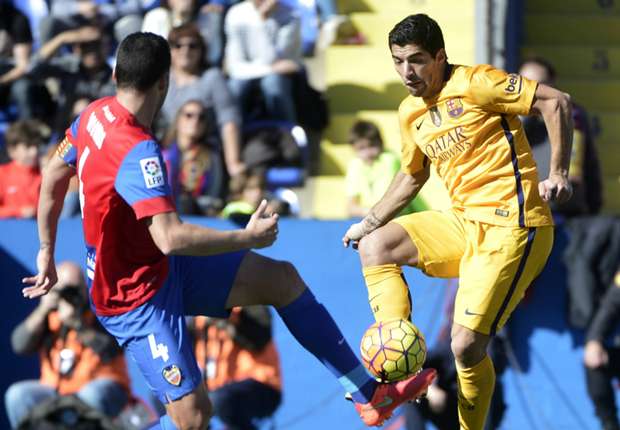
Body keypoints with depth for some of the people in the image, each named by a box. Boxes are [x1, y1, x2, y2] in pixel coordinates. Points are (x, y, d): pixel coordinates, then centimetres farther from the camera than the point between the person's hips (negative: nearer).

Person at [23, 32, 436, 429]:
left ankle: (370, 394, 16)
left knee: (282, 279, 10)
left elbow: (54, 175, 11)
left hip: (164, 268, 10)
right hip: (136, 295, -10)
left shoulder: (95, 113, -3)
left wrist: (47, 252, 22)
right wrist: (248, 238, -27)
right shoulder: (138, 152, -32)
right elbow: (170, 237, -40)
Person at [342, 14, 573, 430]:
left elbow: (557, 102, -13)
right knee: (374, 246, 1)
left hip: (510, 226, -8)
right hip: (463, 221, 9)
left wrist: (558, 173, -18)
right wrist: (369, 222, 26)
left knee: (467, 347, -14)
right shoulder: (410, 113, 12)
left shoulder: (473, 83, -12)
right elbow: (413, 175, 30)